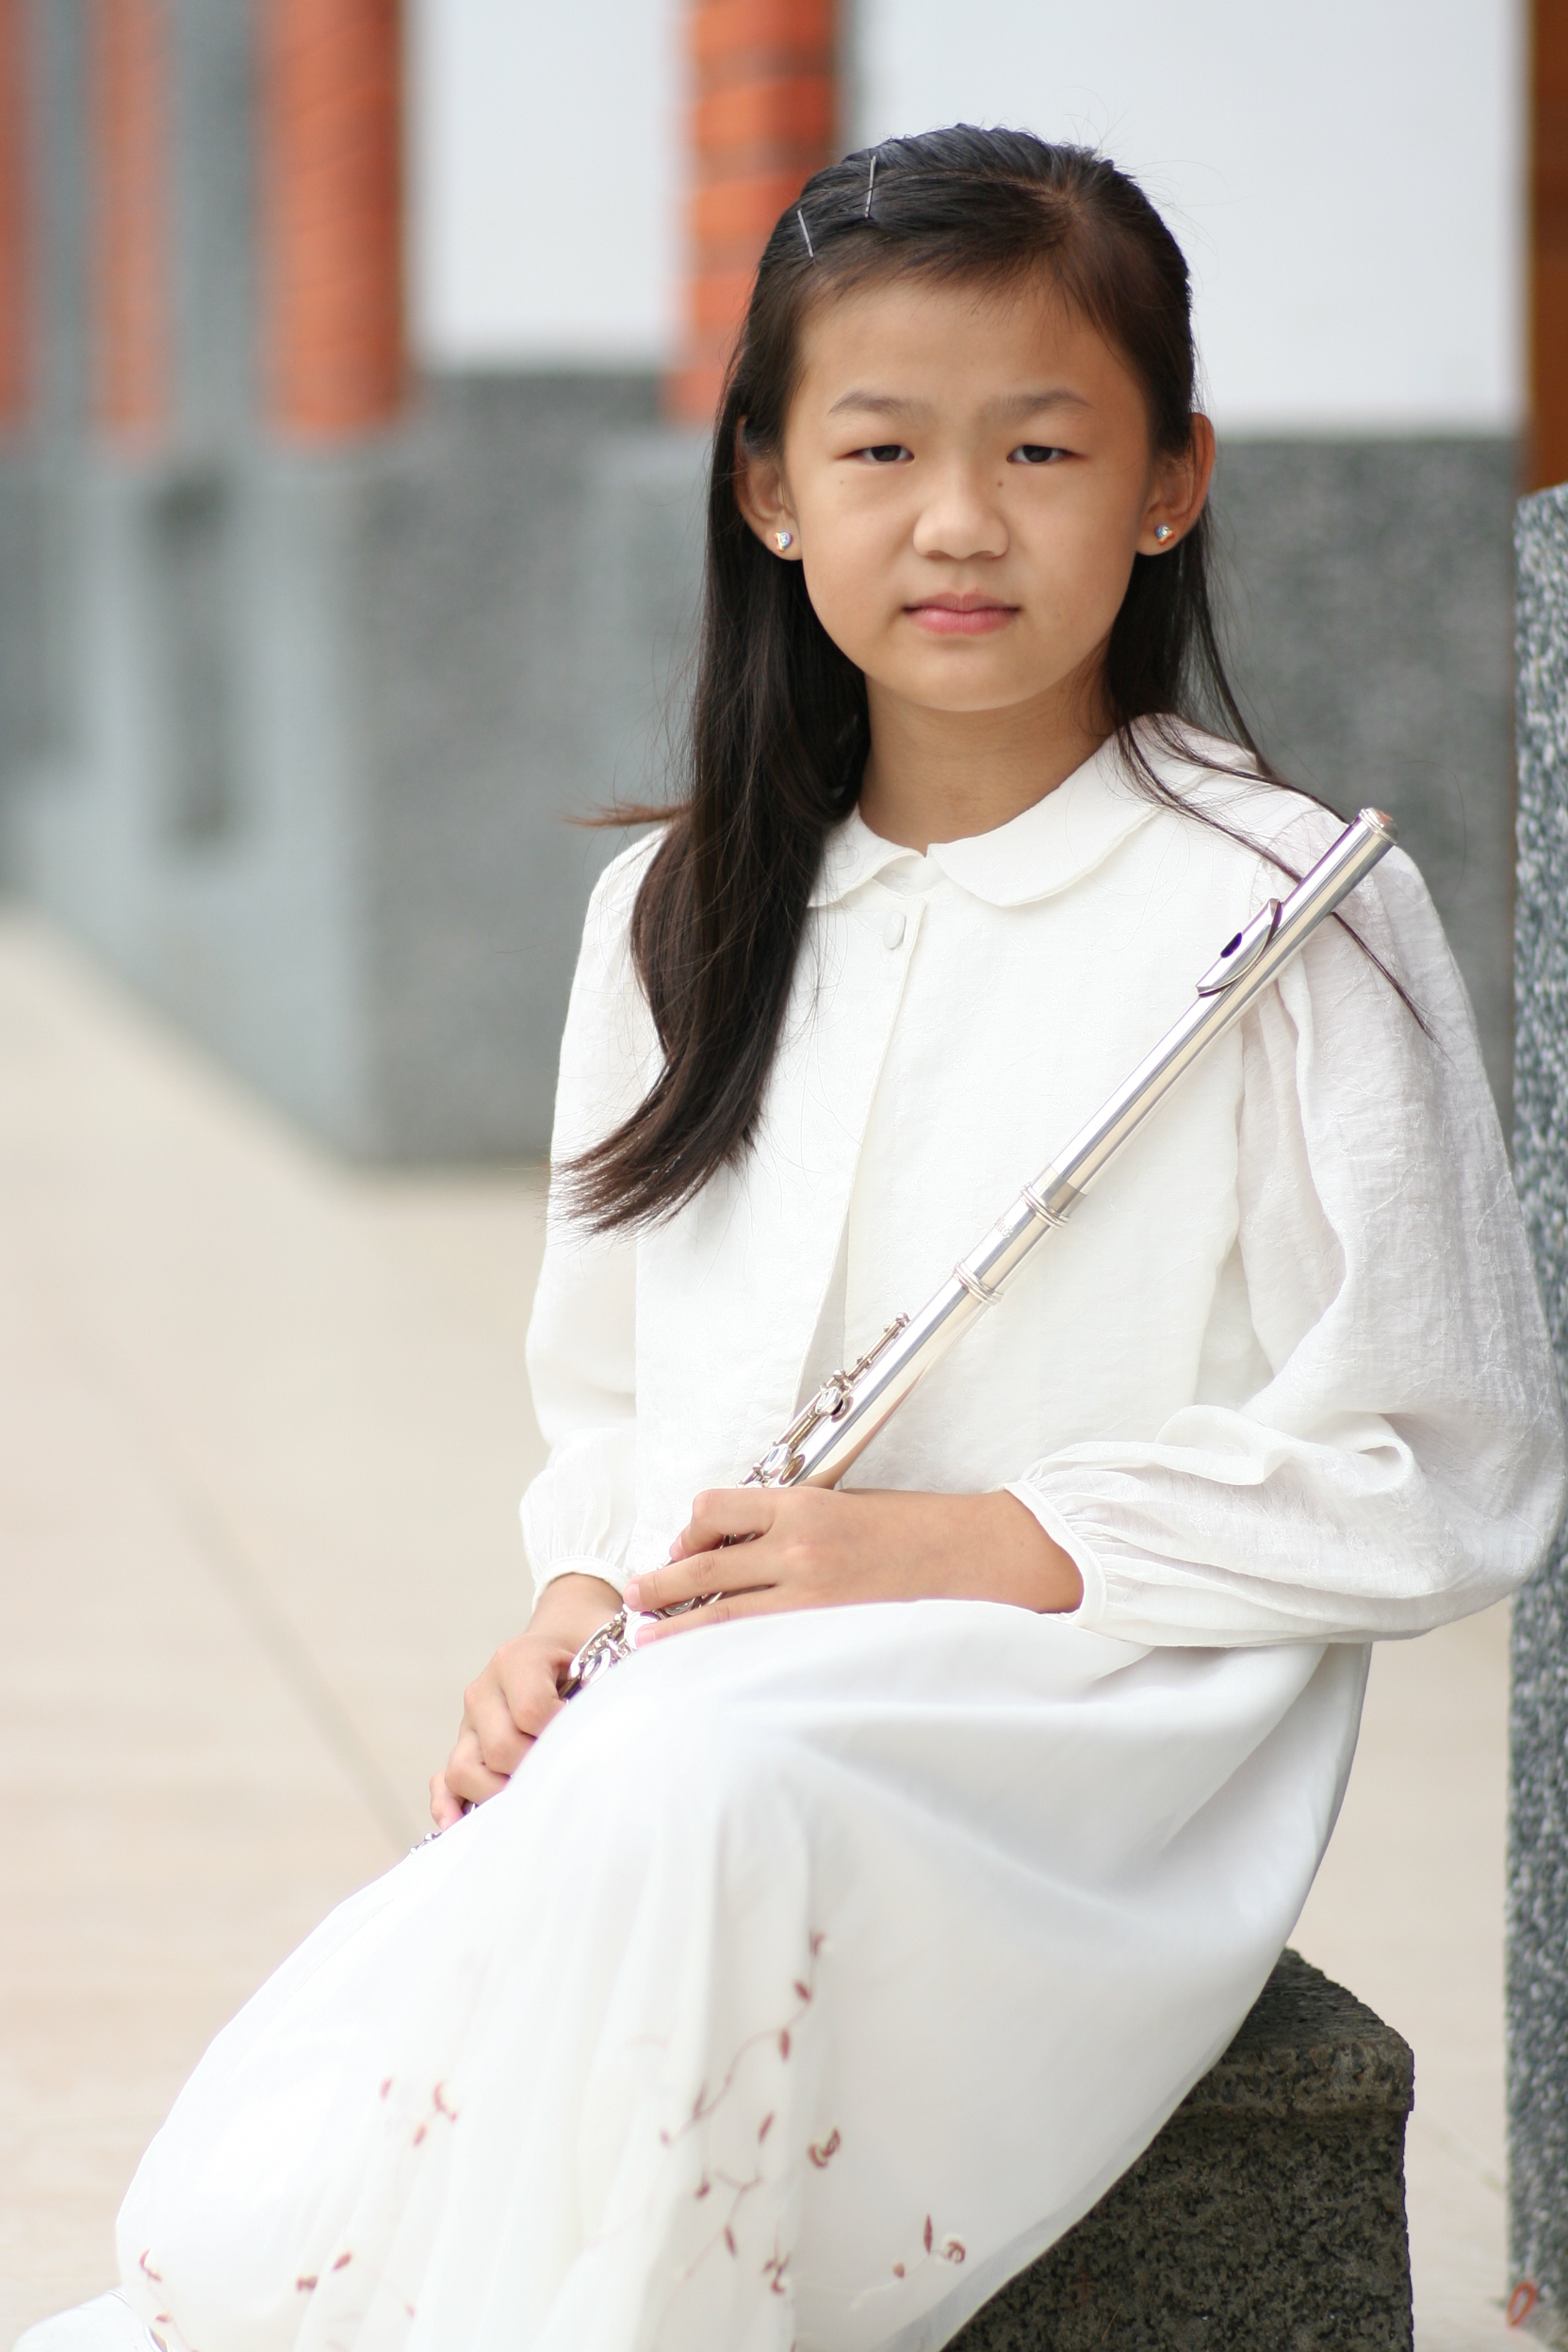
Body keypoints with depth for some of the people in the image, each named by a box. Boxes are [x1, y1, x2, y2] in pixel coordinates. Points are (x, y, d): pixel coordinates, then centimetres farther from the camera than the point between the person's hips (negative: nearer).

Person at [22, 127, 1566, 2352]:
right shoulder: (681, 918, 16)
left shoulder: (1286, 922, -3)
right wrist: (577, 1608, 2)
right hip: (686, 1730, 4)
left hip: (1091, 1732, -4)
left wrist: (967, 1549, -11)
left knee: (688, 1807, -38)